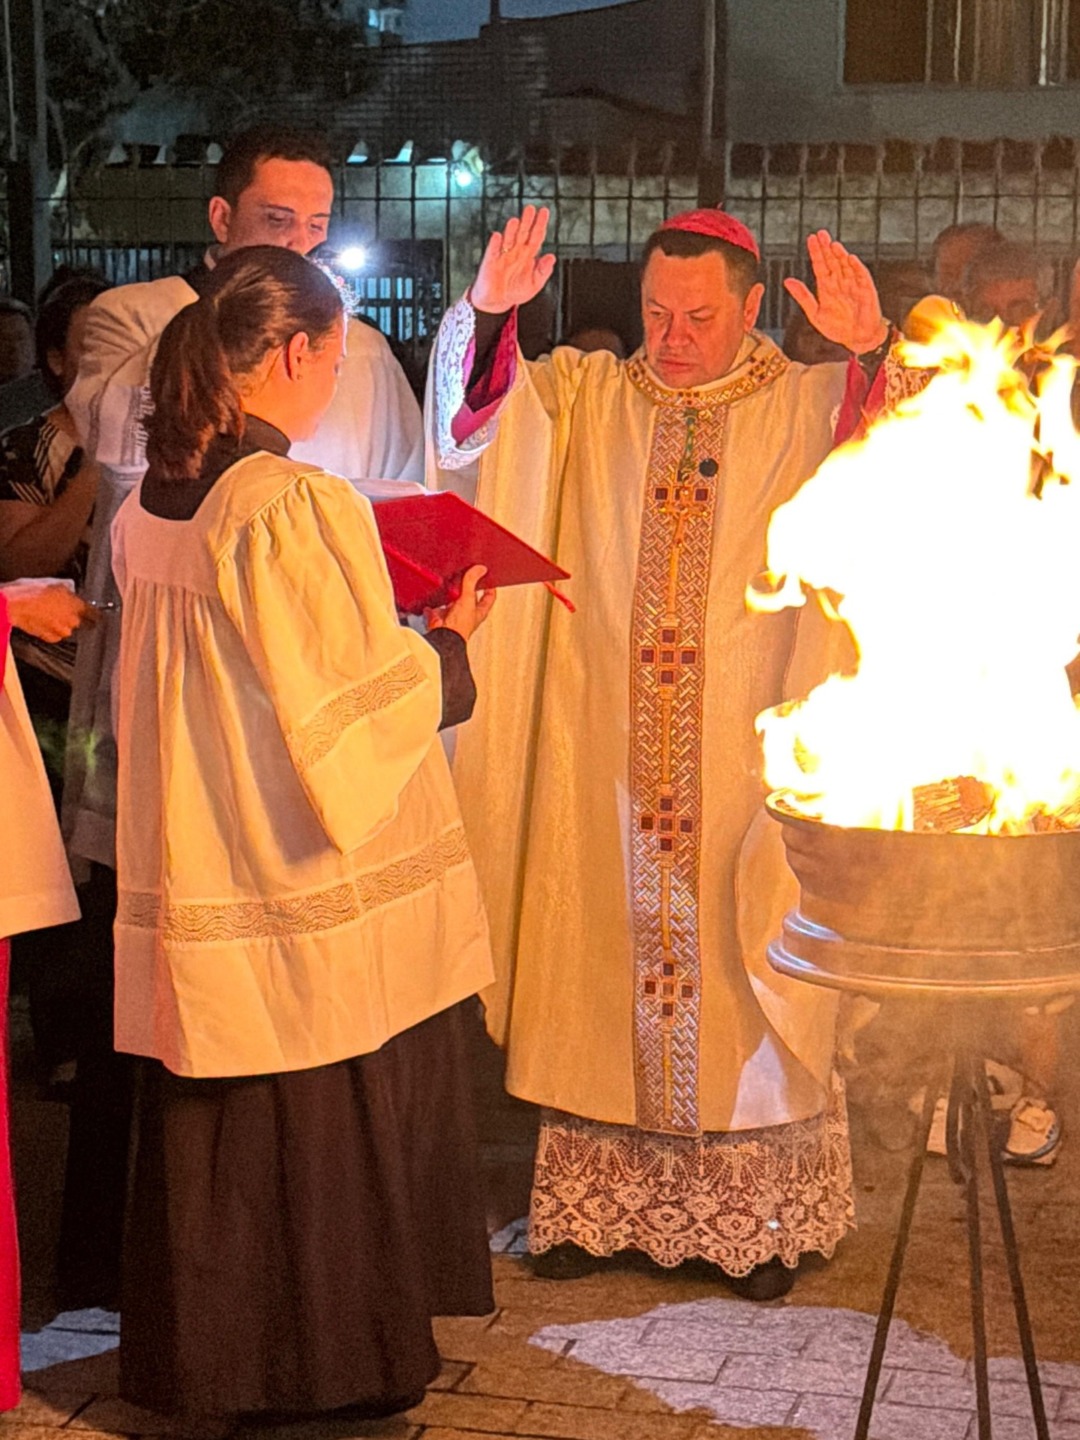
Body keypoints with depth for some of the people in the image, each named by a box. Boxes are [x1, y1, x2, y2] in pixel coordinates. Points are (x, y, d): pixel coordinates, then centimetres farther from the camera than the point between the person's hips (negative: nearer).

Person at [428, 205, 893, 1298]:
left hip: (749, 766, -2)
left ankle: (760, 1216, 16)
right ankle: (597, 1203, 22)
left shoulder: (810, 410, 1)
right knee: (603, 972, 9)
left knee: (745, 981, 3)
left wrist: (871, 353, -35)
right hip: (602, 768, 2)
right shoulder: (584, 398, 7)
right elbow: (477, 418, -6)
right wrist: (486, 317, -25)